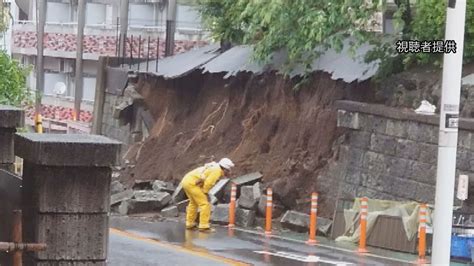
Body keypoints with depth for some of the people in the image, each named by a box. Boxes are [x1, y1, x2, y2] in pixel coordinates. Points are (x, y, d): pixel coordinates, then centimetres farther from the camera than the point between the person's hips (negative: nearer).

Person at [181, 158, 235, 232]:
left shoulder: (215, 168, 20)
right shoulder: (218, 171, -10)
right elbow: (208, 183, -20)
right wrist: (205, 193, -6)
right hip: (192, 183, -10)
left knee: (193, 203, 27)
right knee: (205, 204, -8)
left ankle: (190, 224, 34)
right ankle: (204, 226, -9)